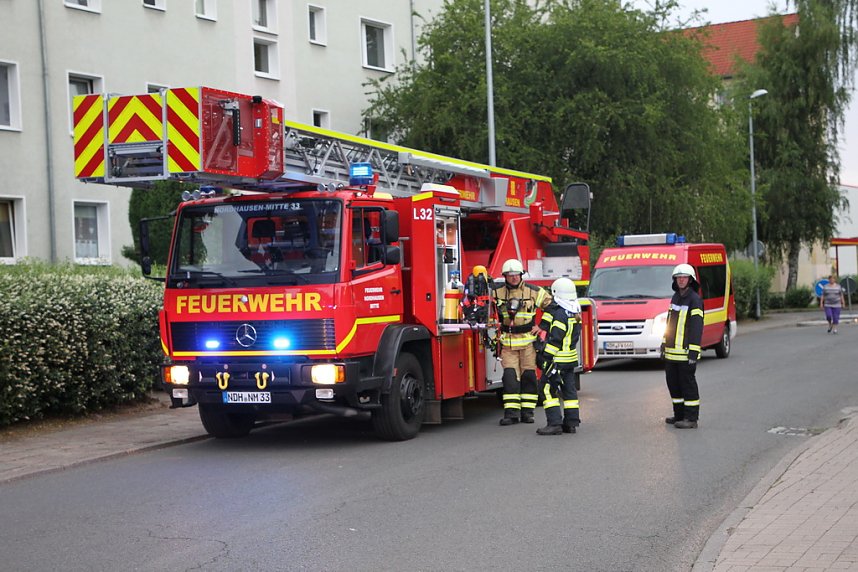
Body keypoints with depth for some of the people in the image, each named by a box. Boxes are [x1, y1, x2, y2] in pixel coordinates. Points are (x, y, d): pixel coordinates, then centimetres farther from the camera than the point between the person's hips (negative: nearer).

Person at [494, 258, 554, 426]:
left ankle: (527, 411, 9)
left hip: (528, 340, -1)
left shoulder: (533, 291, 0)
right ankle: (511, 412, -7)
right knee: (510, 376, -7)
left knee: (528, 375, 2)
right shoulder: (497, 292, 3)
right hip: (508, 341, 1)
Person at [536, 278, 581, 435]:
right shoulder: (576, 314, 11)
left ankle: (554, 423, -12)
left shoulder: (559, 314, -18)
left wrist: (546, 357, -20)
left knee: (547, 389, -5)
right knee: (569, 390, 13)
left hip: (558, 359, -9)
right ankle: (571, 423, 15)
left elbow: (555, 339, -22)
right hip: (571, 358, 9)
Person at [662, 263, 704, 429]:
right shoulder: (675, 297, 15)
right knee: (673, 383, 14)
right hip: (671, 352, 8)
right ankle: (679, 414, 25)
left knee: (688, 384, -4)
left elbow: (697, 327, -16)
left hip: (686, 352, -8)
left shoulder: (694, 300, -11)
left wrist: (693, 352, -20)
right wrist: (664, 344, 19)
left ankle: (691, 419, 1)